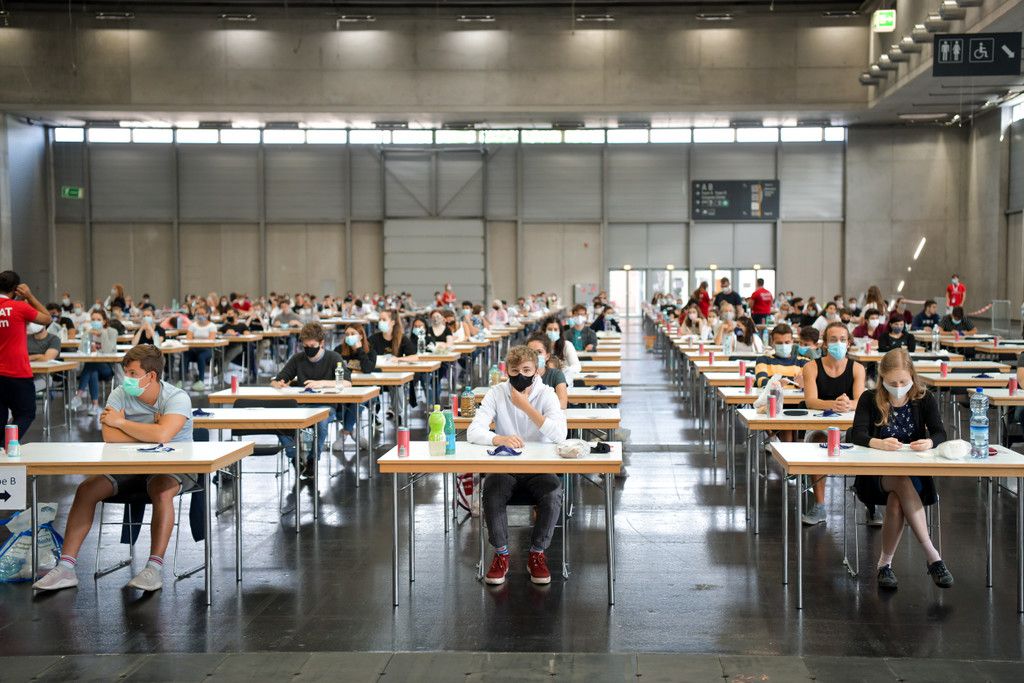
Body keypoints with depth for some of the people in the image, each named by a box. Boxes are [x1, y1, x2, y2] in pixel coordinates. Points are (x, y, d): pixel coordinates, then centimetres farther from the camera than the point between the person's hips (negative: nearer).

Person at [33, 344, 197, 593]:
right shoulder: (120, 395, -2)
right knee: (86, 490, -13)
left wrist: (121, 422, -20)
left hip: (174, 466, -5)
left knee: (161, 490, -37)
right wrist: (148, 434, -17)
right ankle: (65, 567, -10)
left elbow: (162, 435, -34)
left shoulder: (177, 399, -16)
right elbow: (110, 437, -16)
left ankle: (155, 567, -35)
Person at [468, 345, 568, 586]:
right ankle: (501, 555, -10)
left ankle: (537, 555, -9)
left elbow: (560, 435, -19)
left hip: (539, 469, 0)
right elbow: (473, 432, -14)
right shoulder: (497, 393, -2)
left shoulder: (546, 394, -4)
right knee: (492, 492, -32)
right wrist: (500, 439, -35)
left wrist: (527, 407, -24)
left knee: (553, 493, -31)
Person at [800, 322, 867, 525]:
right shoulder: (812, 368, -1)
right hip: (818, 425, -1)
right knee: (818, 440, -34)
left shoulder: (857, 369, 5)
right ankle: (819, 505, -26)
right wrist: (834, 404, -37)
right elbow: (810, 401, -15)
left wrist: (848, 404, -36)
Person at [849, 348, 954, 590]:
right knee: (902, 483, -35)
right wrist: (877, 443, -35)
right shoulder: (870, 399, 1)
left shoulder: (924, 400, 5)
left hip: (915, 472, 1)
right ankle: (932, 554, -37)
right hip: (877, 475, -1)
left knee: (896, 501, -33)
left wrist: (929, 442, -33)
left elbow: (940, 433, -8)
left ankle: (885, 563, -20)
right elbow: (857, 434, -12)